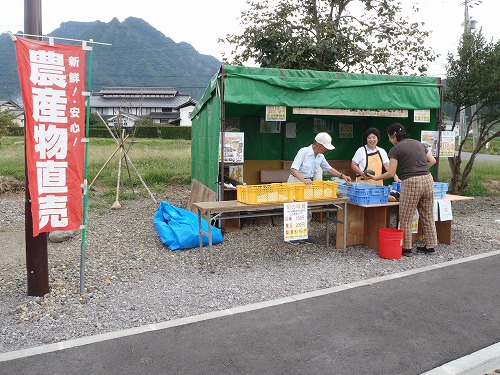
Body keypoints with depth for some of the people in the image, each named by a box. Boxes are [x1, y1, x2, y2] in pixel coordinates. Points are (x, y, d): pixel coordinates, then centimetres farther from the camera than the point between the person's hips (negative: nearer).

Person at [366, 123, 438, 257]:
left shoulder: (396, 149, -3)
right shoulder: (418, 144, 16)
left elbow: (391, 173, -4)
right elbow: (432, 161, 18)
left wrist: (376, 178, 9)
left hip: (411, 183, -7)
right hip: (428, 180, 7)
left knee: (405, 218, 5)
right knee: (428, 216, 15)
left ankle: (406, 248, 10)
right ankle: (430, 246, 24)